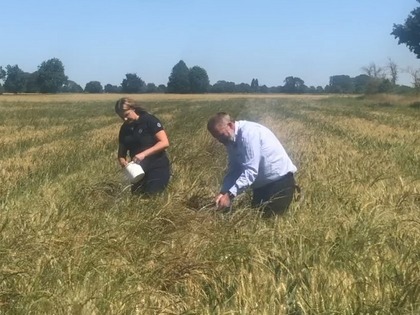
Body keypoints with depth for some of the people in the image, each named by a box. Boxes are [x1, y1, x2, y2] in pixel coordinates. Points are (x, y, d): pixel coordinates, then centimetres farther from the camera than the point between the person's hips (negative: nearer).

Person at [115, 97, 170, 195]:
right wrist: (122, 161, -13)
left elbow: (165, 143, -18)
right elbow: (121, 152, 11)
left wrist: (144, 154, -26)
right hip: (138, 172, 6)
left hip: (157, 168, -6)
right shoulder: (124, 128, 7)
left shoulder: (149, 120, -11)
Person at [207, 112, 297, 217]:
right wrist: (223, 192, -15)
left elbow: (250, 171, -32)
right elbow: (234, 170, 0)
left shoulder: (248, 133, -27)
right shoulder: (231, 140, 1)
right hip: (261, 183, 9)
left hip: (280, 179, -9)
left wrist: (230, 194, -35)